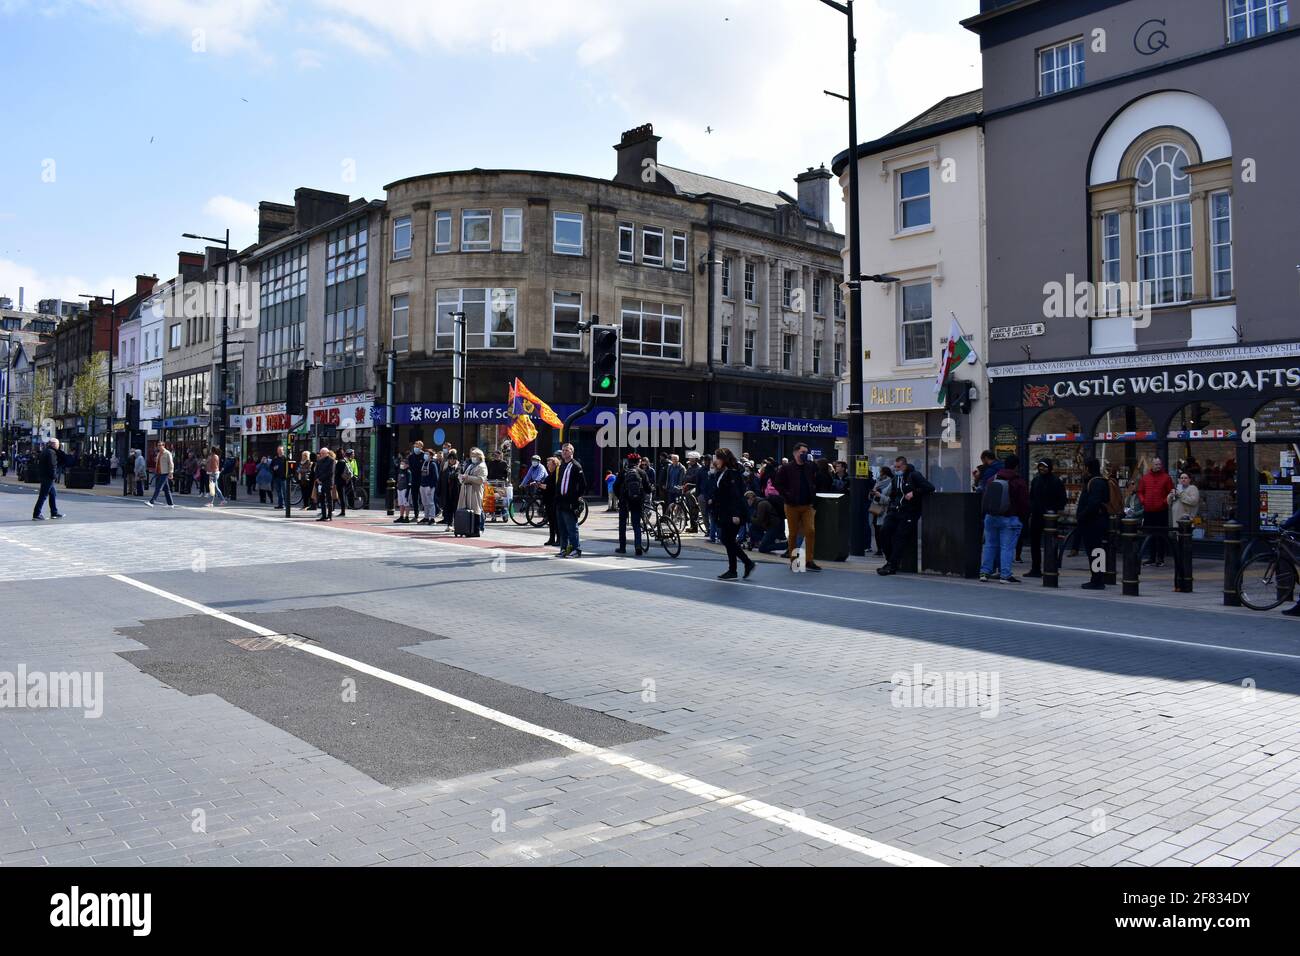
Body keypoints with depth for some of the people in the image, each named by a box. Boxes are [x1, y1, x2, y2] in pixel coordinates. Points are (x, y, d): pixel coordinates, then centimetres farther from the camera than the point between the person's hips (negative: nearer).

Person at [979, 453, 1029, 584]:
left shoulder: (991, 480, 9)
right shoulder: (1019, 482, -8)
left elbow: (984, 501, 13)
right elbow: (1024, 504, -6)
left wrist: (986, 515, 20)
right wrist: (1023, 519, 4)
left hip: (990, 517, 5)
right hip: (1010, 519, -5)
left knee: (989, 545, 12)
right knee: (1007, 547, -4)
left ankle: (984, 572, 12)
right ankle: (1006, 575, -5)